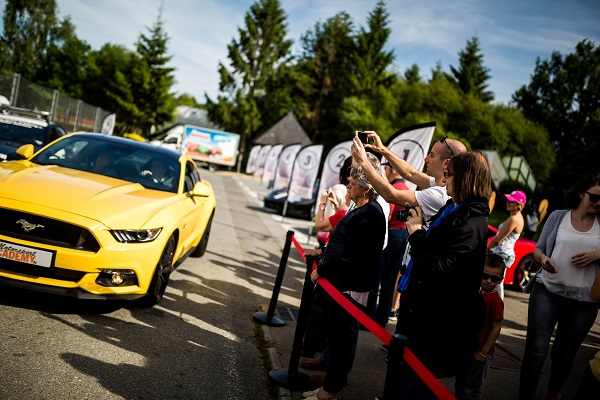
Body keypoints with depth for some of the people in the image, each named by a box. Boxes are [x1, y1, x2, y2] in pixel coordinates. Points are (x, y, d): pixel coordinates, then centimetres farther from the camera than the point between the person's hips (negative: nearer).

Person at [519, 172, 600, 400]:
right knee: (536, 352, -7)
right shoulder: (558, 217, 1)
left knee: (565, 355, 17)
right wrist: (542, 258, -17)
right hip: (547, 291, -1)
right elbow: (538, 250, 5)